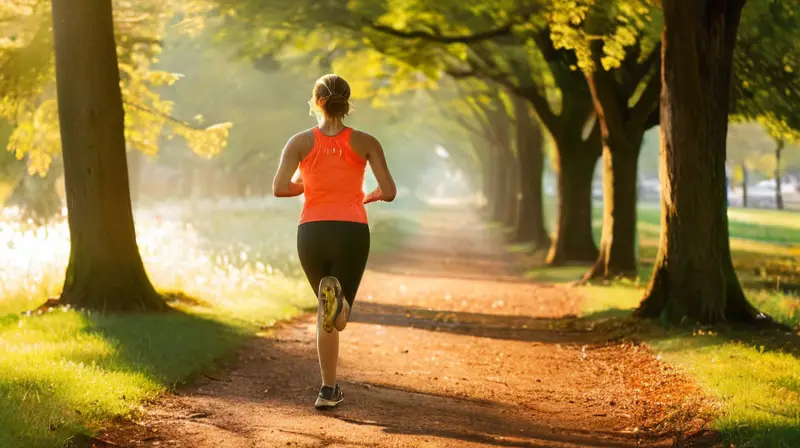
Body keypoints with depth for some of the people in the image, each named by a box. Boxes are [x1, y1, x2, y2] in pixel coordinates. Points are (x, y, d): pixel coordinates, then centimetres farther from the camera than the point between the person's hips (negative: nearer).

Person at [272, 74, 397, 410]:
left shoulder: (301, 142, 3)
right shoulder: (365, 142, 4)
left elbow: (279, 188, -10)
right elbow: (389, 192, -3)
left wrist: (305, 187, 12)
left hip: (312, 231, 1)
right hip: (352, 231, -1)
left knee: (326, 313, 20)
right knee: (340, 317, 8)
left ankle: (329, 390, 11)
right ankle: (337, 298, -30)